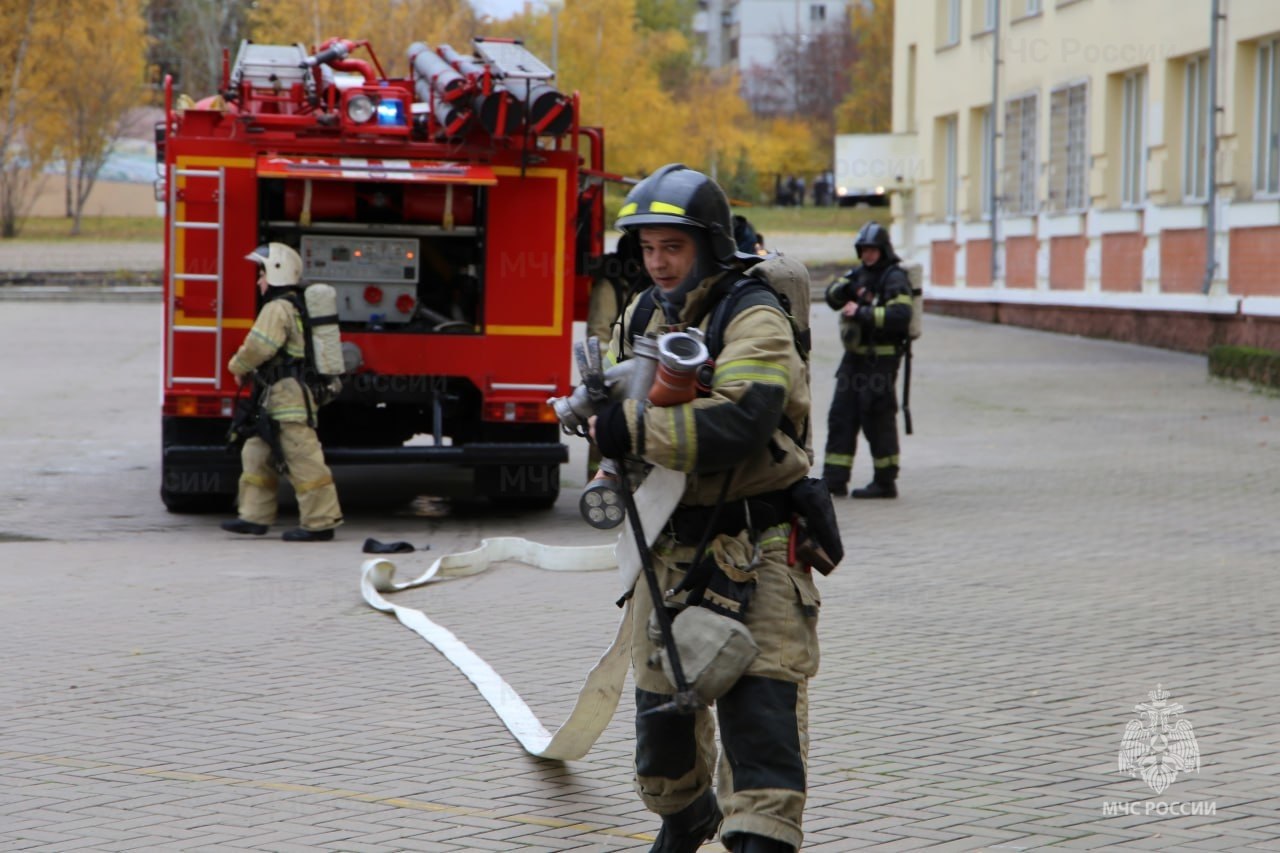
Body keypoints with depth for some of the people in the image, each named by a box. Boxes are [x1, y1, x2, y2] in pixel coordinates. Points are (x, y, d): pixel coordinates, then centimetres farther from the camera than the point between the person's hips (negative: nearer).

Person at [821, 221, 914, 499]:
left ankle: (885, 482, 5)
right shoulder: (859, 273, 15)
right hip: (854, 358, 8)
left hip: (880, 360, -8)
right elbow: (833, 297, 7)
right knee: (841, 416, 6)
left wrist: (863, 313, -22)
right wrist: (848, 288, -13)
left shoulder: (895, 279, -9)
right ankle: (834, 479, 9)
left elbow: (900, 316, -21)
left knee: (878, 419, -3)